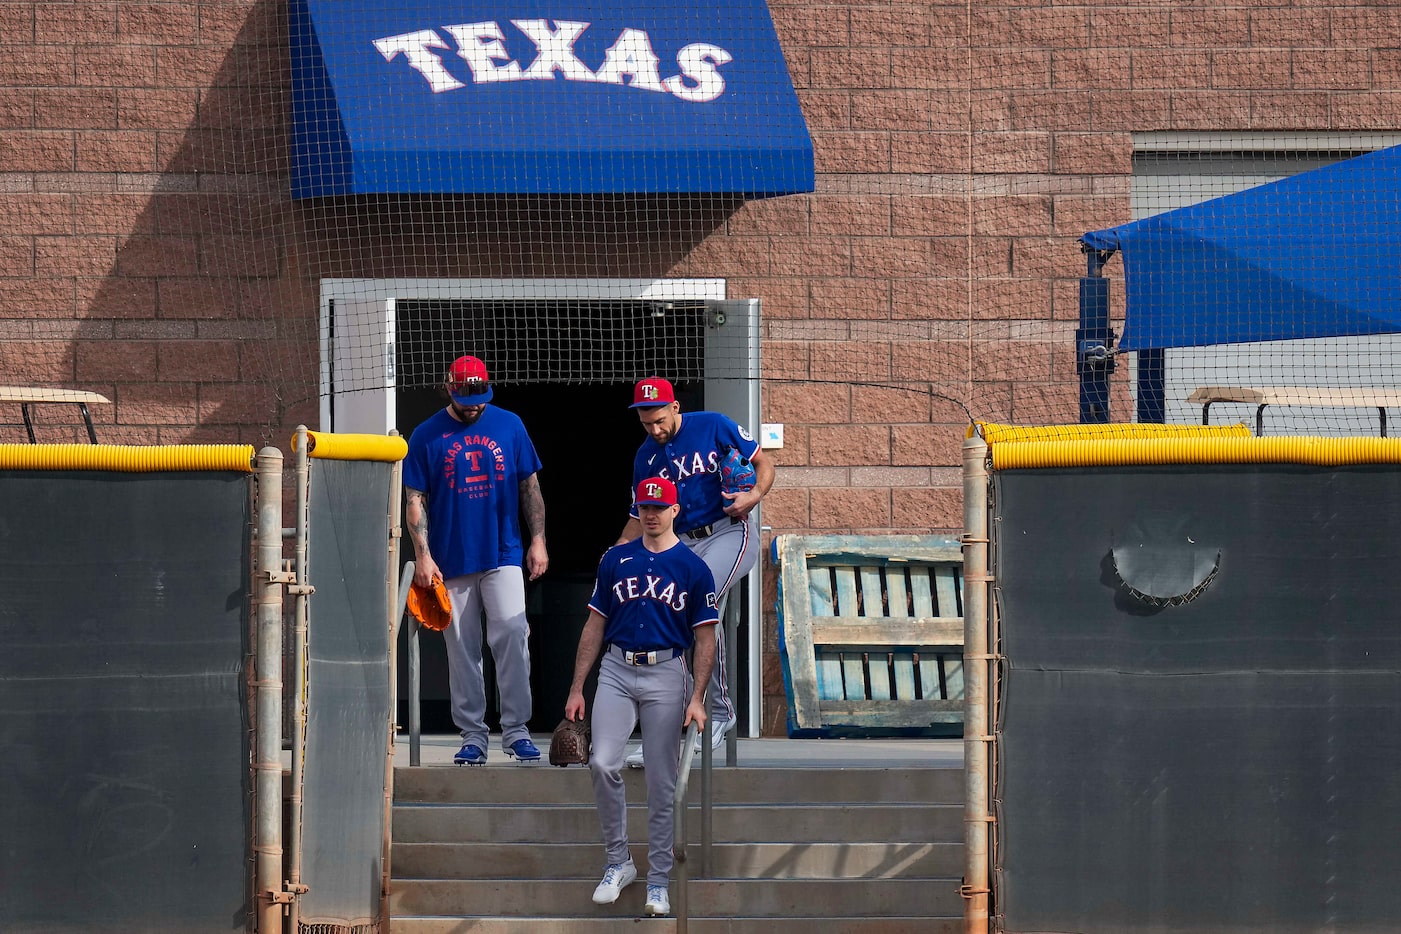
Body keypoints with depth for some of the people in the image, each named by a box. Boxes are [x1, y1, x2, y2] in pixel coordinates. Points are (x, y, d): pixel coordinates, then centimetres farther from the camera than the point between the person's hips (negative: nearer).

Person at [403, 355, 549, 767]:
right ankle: (472, 736, 9)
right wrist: (422, 555, -7)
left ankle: (516, 730, -8)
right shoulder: (427, 436, 2)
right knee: (462, 650, 2)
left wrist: (538, 540, 5)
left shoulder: (509, 426, 6)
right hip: (451, 560, 0)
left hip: (504, 554, 0)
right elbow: (416, 501, 2)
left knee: (512, 634, -14)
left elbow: (529, 486, 11)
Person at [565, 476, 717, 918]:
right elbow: (595, 626, 12)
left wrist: (697, 698, -8)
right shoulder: (616, 559, 10)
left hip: (666, 674, -2)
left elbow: (705, 637, 2)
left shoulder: (693, 567, 3)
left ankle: (659, 881, 8)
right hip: (616, 670, 2)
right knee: (603, 763, -15)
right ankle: (618, 862, 0)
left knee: (661, 781, 1)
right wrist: (576, 689, 7)